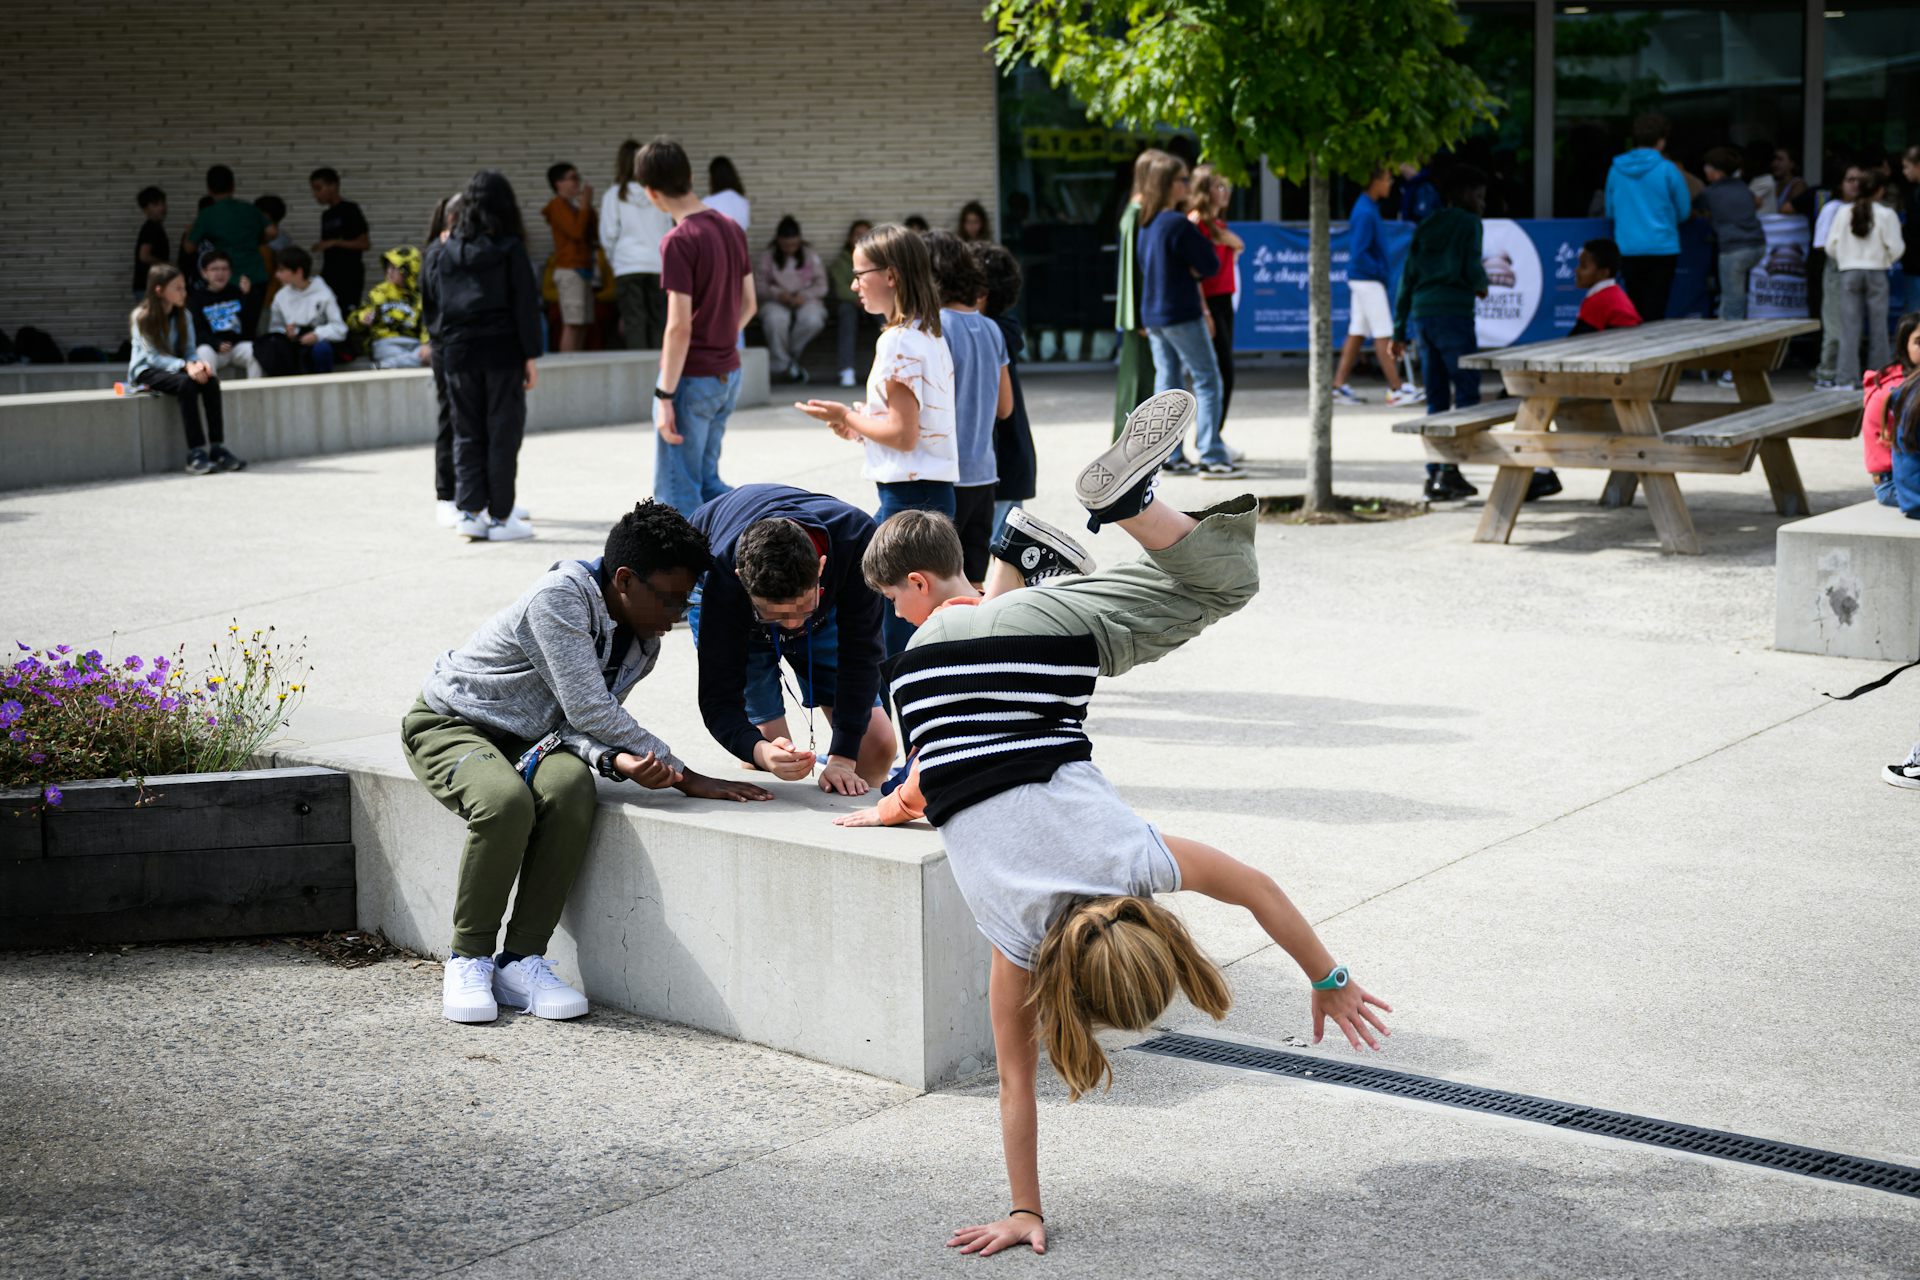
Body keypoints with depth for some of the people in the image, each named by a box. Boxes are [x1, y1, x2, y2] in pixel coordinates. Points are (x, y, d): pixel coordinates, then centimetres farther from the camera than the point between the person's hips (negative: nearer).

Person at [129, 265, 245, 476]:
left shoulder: (183, 315, 6)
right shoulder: (142, 317, -11)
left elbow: (189, 351, 5)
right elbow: (153, 357, -18)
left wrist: (197, 363, -20)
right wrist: (185, 366, -31)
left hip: (175, 368, 5)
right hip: (146, 371, -5)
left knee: (211, 379, -25)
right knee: (186, 383, -35)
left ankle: (217, 448, -28)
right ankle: (195, 454, -38)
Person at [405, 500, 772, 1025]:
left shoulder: (642, 643, -1)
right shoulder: (560, 598, -26)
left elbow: (581, 724, -7)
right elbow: (589, 710, -29)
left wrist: (617, 760, -32)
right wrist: (687, 778, -27)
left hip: (527, 740, 6)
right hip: (450, 724, -6)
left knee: (572, 787, -29)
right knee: (506, 800, -37)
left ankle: (522, 961, -21)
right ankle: (468, 960, -16)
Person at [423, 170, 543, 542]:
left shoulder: (443, 252, 7)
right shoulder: (509, 249, -4)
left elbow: (429, 305, 9)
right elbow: (526, 304, -6)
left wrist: (443, 346, 15)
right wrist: (530, 355, -3)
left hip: (458, 354, 4)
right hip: (501, 352, -3)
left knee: (467, 434, 11)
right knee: (503, 433, 2)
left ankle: (469, 511, 4)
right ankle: (500, 517, 3)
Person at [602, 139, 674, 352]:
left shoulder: (615, 195, -3)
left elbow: (608, 235, -1)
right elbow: (669, 231, 9)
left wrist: (614, 260, 15)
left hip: (628, 265, -2)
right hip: (658, 264, 2)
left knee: (634, 321, -2)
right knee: (659, 320, 6)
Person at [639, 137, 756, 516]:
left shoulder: (679, 241, -18)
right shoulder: (731, 228, 5)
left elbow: (679, 327, -20)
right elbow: (749, 304, 13)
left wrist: (665, 396, -16)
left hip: (692, 378, -8)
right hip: (728, 374, 8)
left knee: (677, 493, 2)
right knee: (707, 481, 19)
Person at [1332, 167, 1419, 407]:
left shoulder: (1367, 208, 12)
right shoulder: (1366, 212, -19)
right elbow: (1359, 255, -23)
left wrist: (1383, 271, 14)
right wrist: (1382, 272, -14)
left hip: (1362, 279, 10)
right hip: (1368, 281, -10)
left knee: (1357, 333, 10)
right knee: (1383, 335, -6)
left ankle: (1338, 386, 11)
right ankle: (1395, 390, -3)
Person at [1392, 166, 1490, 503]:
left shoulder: (1425, 227, 19)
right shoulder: (1468, 223, -1)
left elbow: (1407, 280, 16)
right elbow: (1472, 270, -12)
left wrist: (1399, 331, 16)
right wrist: (1482, 285, 12)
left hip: (1424, 314, 7)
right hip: (1454, 313, -7)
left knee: (1436, 400, 9)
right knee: (1467, 393, -5)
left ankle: (1435, 476, 7)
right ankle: (1449, 471, -14)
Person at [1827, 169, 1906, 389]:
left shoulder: (1844, 213, 1)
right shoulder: (1886, 215, -7)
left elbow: (1831, 247, 4)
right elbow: (1895, 247, -7)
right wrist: (1887, 260, 14)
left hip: (1849, 273, 2)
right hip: (1876, 273, -2)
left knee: (1849, 327, 2)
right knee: (1878, 327, 7)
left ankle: (1847, 378, -4)